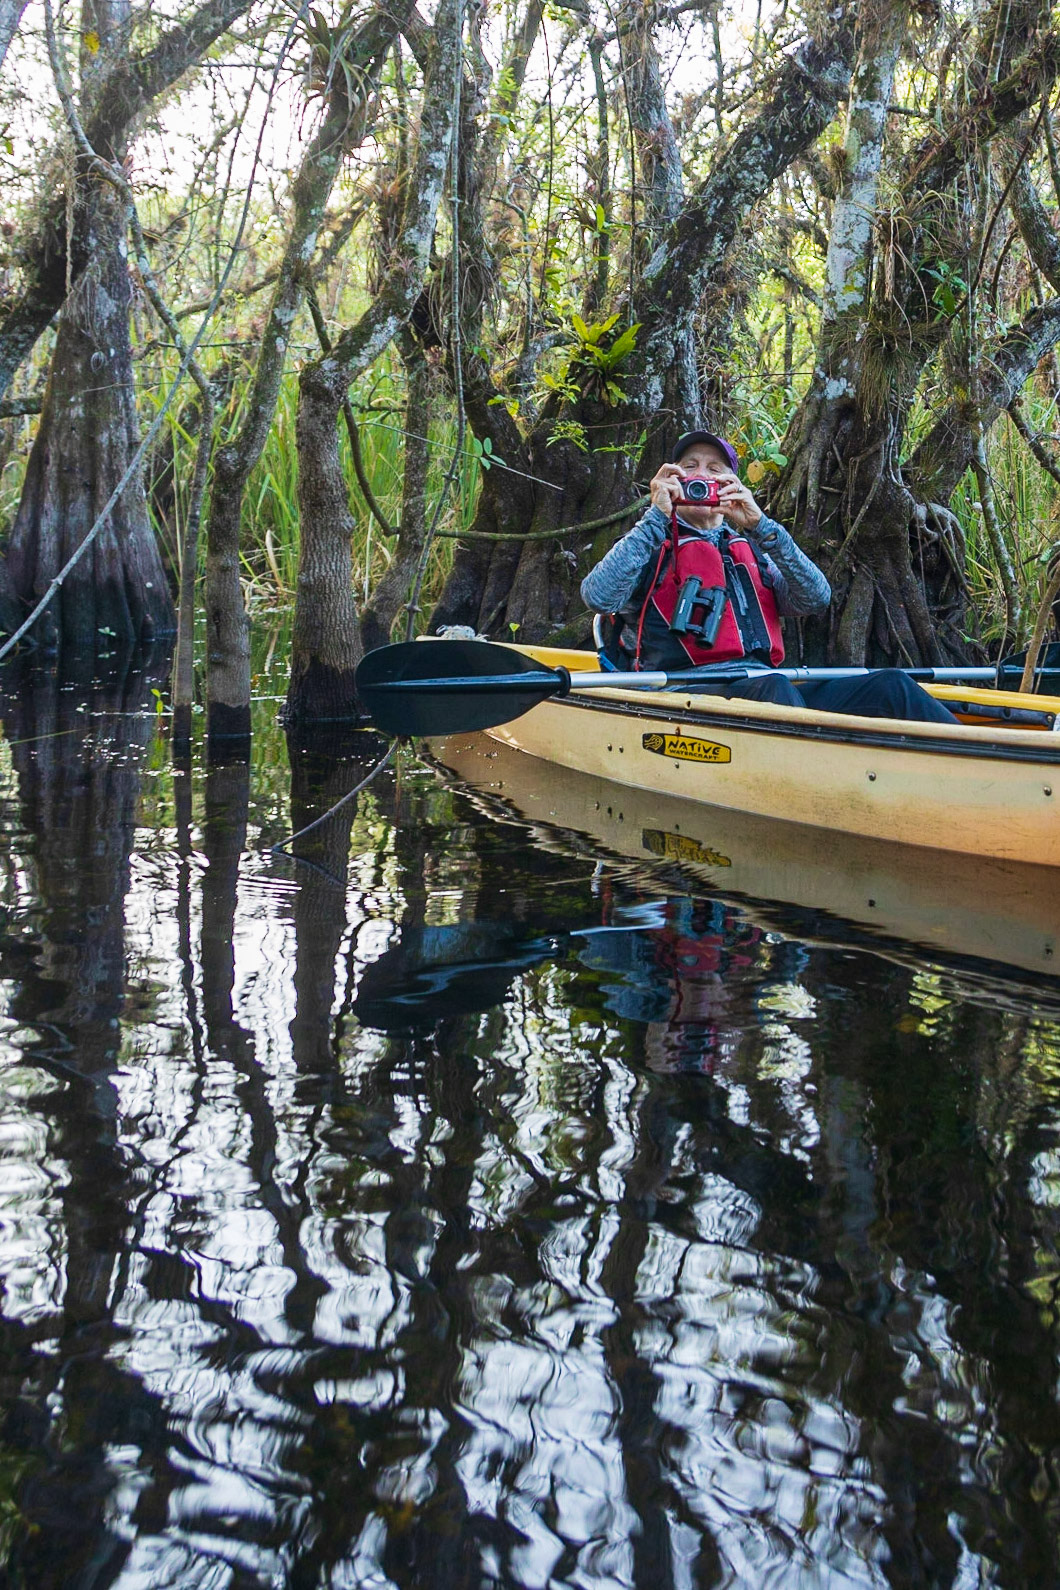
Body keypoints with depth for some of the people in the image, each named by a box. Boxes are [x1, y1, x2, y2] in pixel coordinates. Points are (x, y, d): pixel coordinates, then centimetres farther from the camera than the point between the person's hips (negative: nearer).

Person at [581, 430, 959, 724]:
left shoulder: (751, 550, 29)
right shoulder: (652, 547, 17)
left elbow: (816, 599, 10)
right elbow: (598, 597, -6)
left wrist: (758, 525, 3)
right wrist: (657, 516, -2)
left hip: (768, 687, 5)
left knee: (889, 685, -18)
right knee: (772, 688, -37)